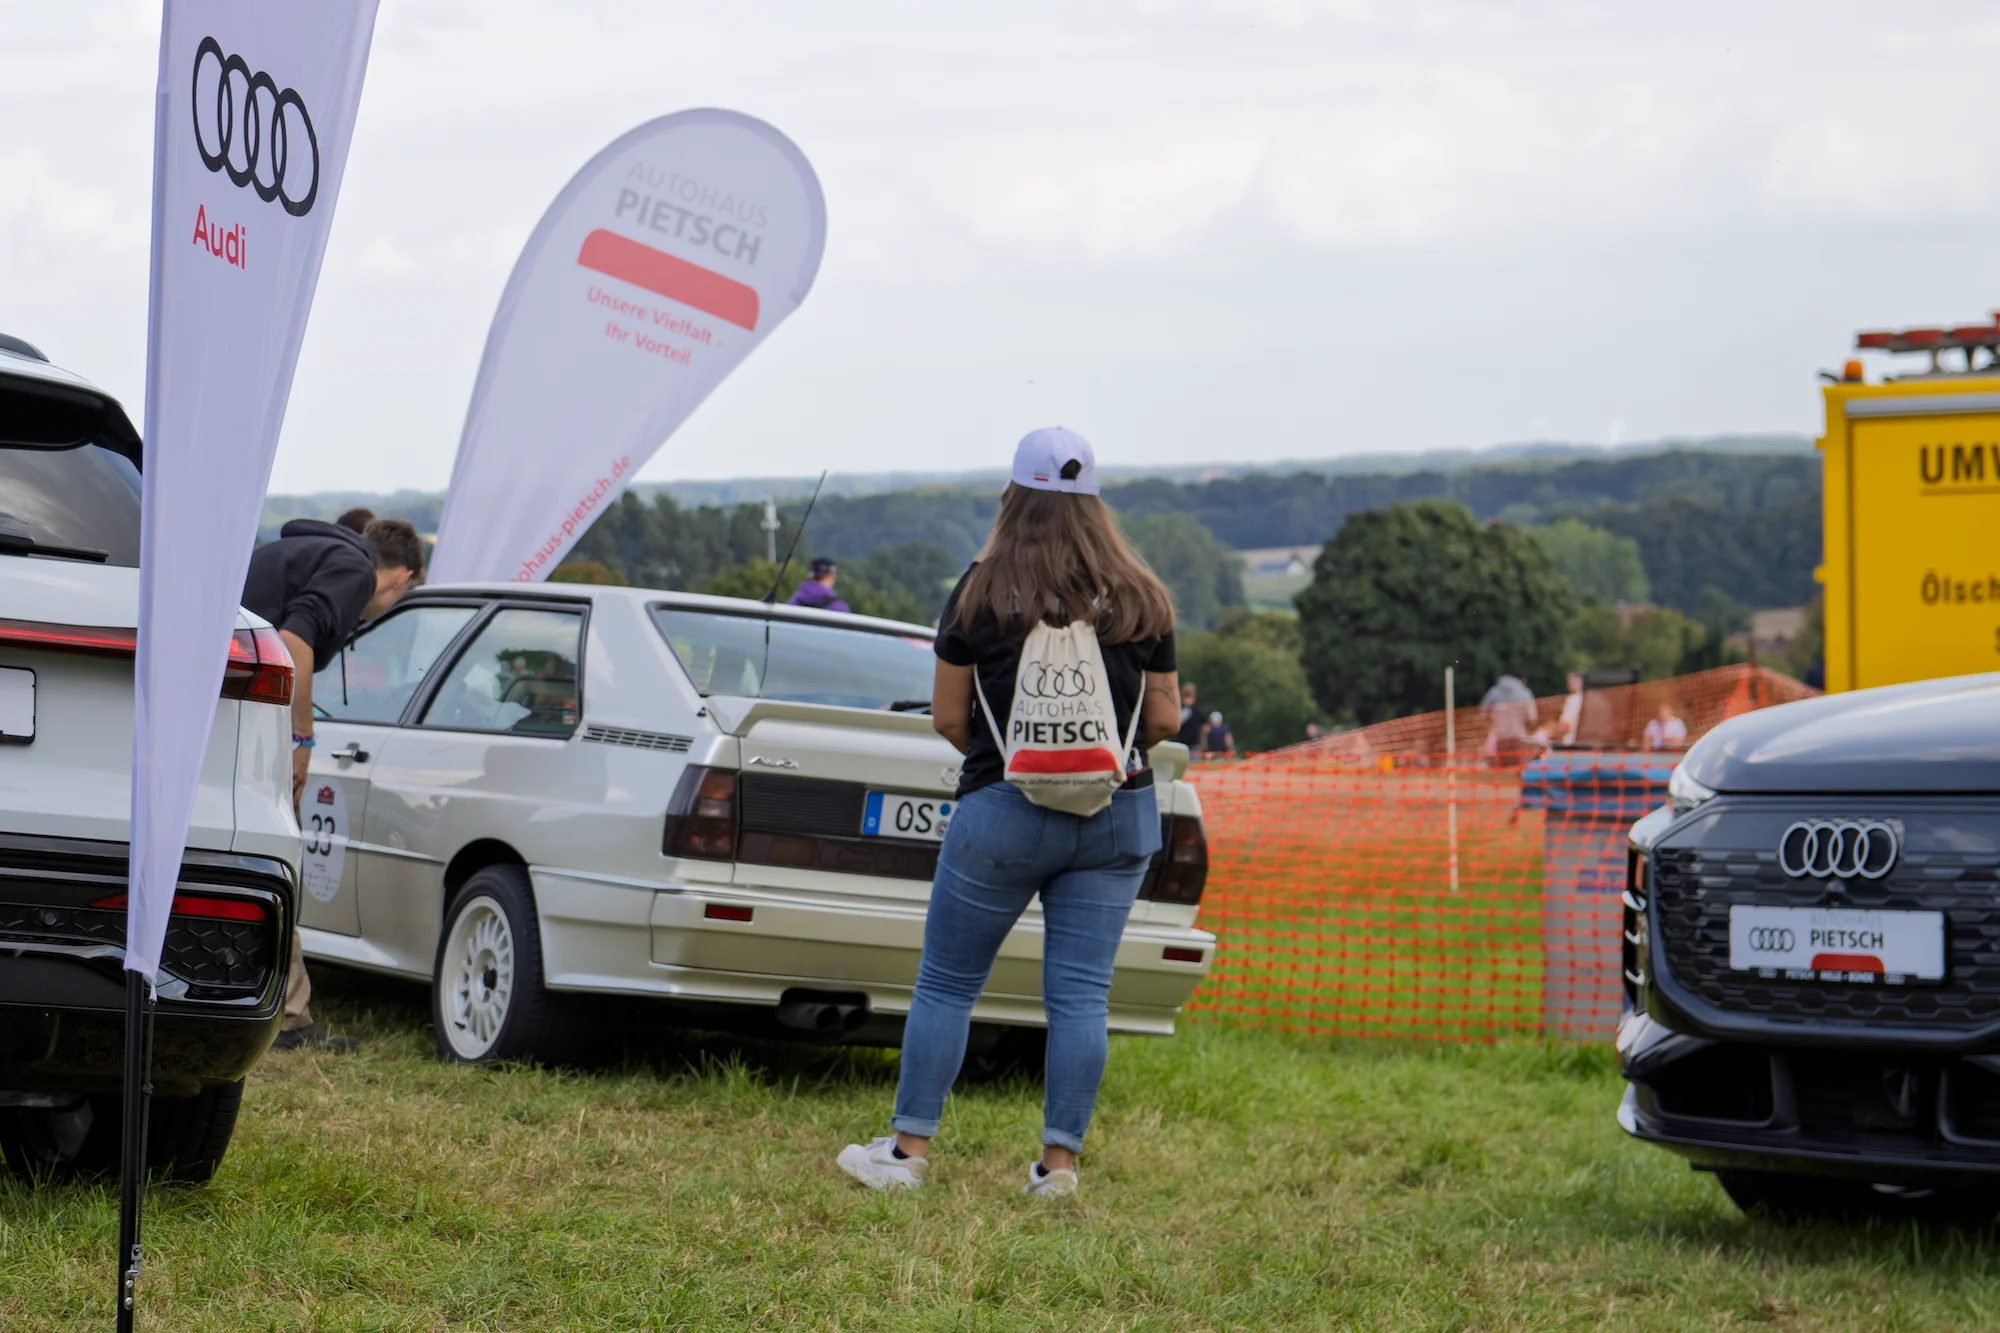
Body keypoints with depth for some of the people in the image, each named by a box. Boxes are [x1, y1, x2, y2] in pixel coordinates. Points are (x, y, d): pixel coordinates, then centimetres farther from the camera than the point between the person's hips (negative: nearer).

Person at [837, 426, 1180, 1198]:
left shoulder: (983, 590, -5)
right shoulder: (1141, 598, 2)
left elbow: (947, 716, -1)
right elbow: (1163, 720, 6)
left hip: (1003, 813, -2)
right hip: (1118, 816, 3)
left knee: (946, 983, 7)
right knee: (1080, 994, 3)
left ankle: (908, 1151, 10)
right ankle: (1059, 1163, 2)